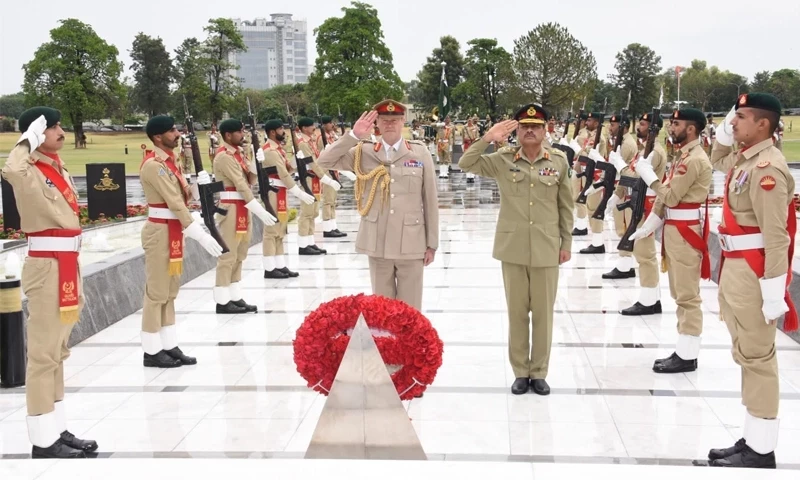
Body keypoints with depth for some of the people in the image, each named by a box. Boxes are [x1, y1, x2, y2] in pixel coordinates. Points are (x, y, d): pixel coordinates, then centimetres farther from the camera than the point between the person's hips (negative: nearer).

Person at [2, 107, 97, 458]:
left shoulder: (59, 170, 14)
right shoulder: (29, 173, -13)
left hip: (66, 264, 9)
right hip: (46, 267, -9)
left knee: (58, 352, 14)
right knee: (44, 354, -4)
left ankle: (58, 430, 23)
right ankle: (43, 441, 2)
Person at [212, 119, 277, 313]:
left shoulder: (238, 152, 14)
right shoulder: (224, 156, -16)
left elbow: (249, 180, 11)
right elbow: (241, 185, -21)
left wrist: (257, 163, -6)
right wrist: (260, 211, -23)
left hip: (243, 208, 10)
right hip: (231, 209, -10)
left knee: (239, 256, 12)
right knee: (228, 256, -6)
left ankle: (235, 297, 18)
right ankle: (222, 302, -2)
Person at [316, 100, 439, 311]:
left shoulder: (420, 153, 0)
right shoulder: (364, 152, 4)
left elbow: (430, 201, 1)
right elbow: (325, 161, -4)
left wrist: (432, 243, 1)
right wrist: (353, 136, -13)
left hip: (411, 242, -1)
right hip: (377, 243, 2)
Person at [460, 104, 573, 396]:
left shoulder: (559, 161, 1)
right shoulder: (503, 160, 0)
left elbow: (566, 206, 5)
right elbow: (465, 164, -7)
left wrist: (566, 243, 5)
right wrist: (487, 139, -16)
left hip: (547, 249, 0)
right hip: (513, 248, 0)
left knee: (543, 312, 7)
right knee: (517, 312, 8)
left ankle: (539, 372, 20)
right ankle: (520, 372, 19)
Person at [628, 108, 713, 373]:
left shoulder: (695, 159, -17)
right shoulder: (684, 156, 16)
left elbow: (670, 196, -20)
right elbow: (665, 196, 17)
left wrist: (647, 173, -10)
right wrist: (648, 226, 13)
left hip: (685, 232, -11)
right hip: (675, 230, 11)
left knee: (687, 295, -5)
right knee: (680, 294, 13)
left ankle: (688, 356, 0)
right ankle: (683, 351, 20)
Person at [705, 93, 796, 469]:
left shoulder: (767, 168, -19)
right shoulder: (743, 159, 10)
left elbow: (776, 237, -23)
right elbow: (717, 160, 37)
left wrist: (773, 293, -25)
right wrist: (724, 130, 18)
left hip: (753, 274, -10)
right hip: (734, 269, 10)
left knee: (757, 358, -4)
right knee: (747, 356, 14)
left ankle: (761, 451, 4)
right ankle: (752, 440, 23)